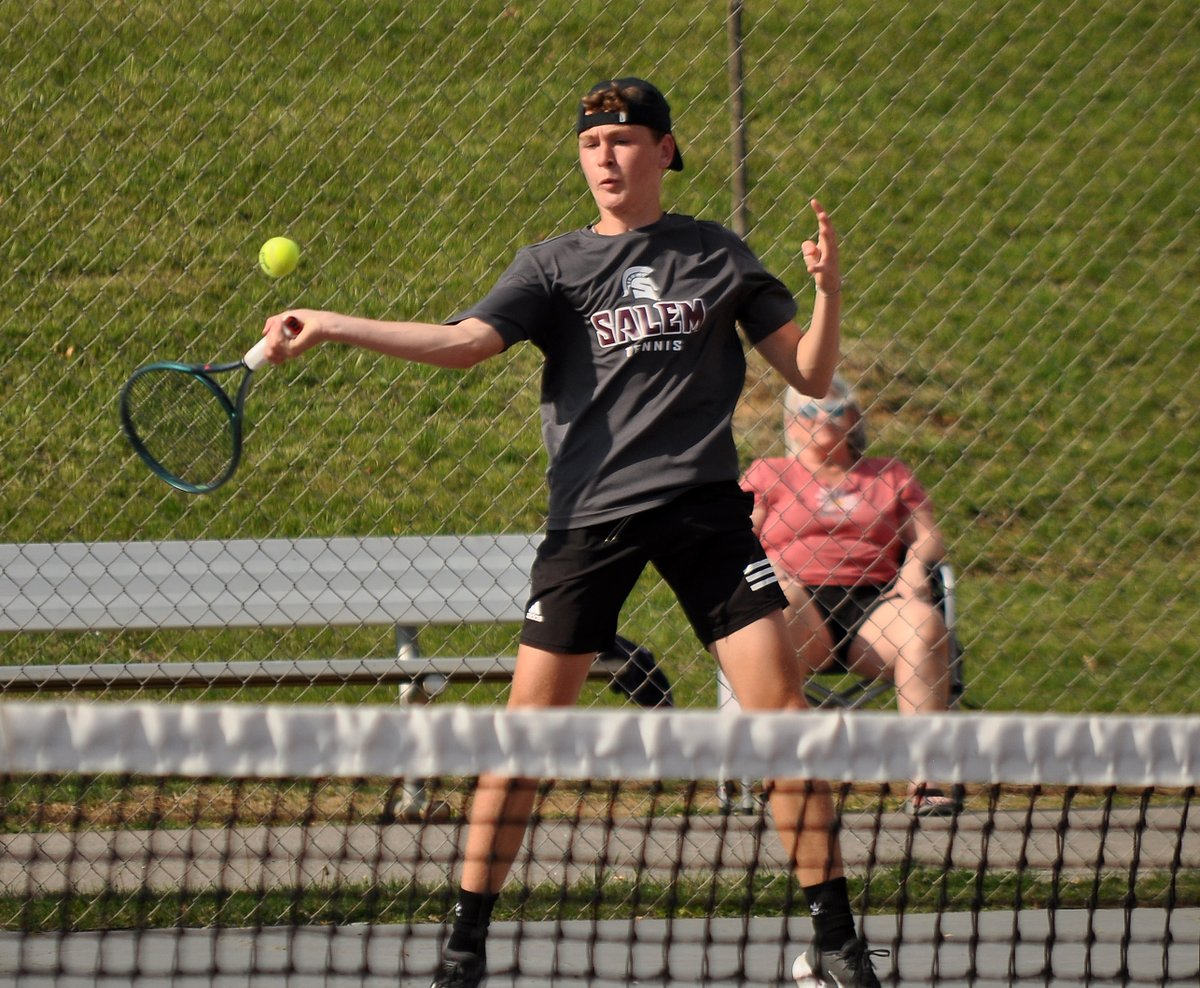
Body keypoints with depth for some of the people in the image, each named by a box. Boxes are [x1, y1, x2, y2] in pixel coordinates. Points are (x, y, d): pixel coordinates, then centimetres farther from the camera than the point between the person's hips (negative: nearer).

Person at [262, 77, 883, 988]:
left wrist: (828, 293, -8)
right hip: (591, 513, 0)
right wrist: (330, 326, -18)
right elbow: (465, 341, -8)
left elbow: (809, 376, 11)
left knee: (779, 700, -8)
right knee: (530, 719, -5)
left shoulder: (718, 257, 10)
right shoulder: (555, 266, 7)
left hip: (703, 503, 0)